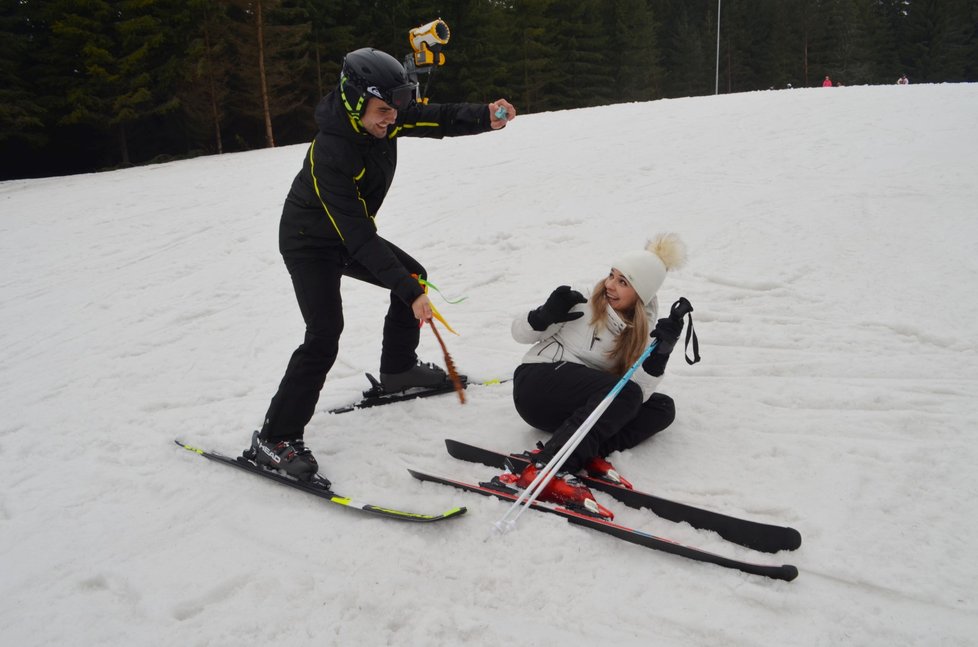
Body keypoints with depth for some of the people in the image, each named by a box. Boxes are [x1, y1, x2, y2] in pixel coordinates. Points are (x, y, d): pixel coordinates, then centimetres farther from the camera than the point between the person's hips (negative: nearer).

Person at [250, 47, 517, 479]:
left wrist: (485, 117, -32)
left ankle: (398, 369, 31)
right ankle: (274, 439, -11)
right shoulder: (330, 154, -35)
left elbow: (438, 119, -10)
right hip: (309, 244, -8)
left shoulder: (381, 118, -13)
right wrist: (409, 293, -39)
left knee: (413, 277, 13)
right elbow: (358, 236, -36)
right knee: (324, 335, -20)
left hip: (348, 235, 9)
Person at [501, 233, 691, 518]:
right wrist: (544, 317, -21)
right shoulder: (580, 304, -4)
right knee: (625, 392, -30)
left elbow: (640, 392, -9)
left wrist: (661, 351, -23)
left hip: (579, 407, 6)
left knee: (662, 406, -10)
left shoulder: (641, 334, 6)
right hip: (537, 384, -5)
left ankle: (589, 453, -29)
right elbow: (520, 333, 0)